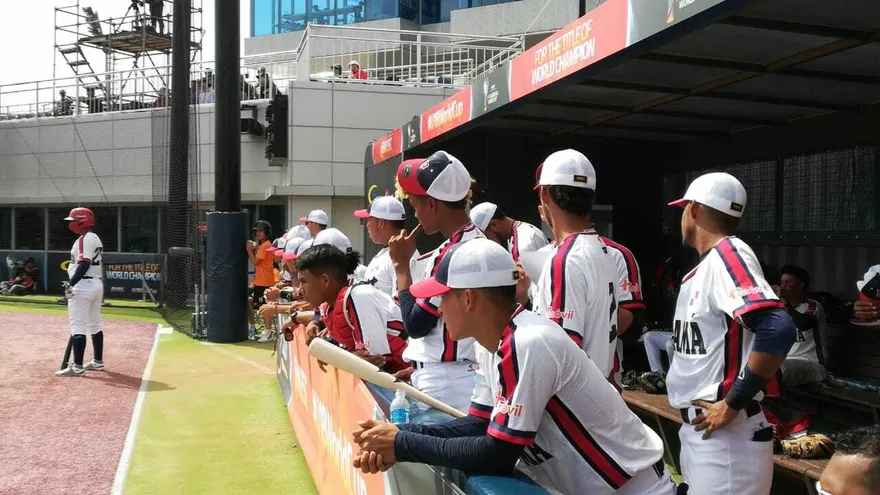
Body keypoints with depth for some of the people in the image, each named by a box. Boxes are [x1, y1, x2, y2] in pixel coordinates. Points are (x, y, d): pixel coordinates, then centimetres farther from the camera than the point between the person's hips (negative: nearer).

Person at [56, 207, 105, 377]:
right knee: (94, 324, 16)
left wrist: (71, 284, -22)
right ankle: (98, 362, 23)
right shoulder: (95, 238, 17)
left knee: (78, 326, -10)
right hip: (97, 284, 11)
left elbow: (84, 265, -23)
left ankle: (77, 367, -11)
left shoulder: (84, 239, -14)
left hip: (83, 285, -11)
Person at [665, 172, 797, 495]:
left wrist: (732, 404, -22)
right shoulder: (704, 266, 13)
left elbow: (778, 330, -29)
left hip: (726, 434, -9)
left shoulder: (727, 254, -15)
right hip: (697, 428, 9)